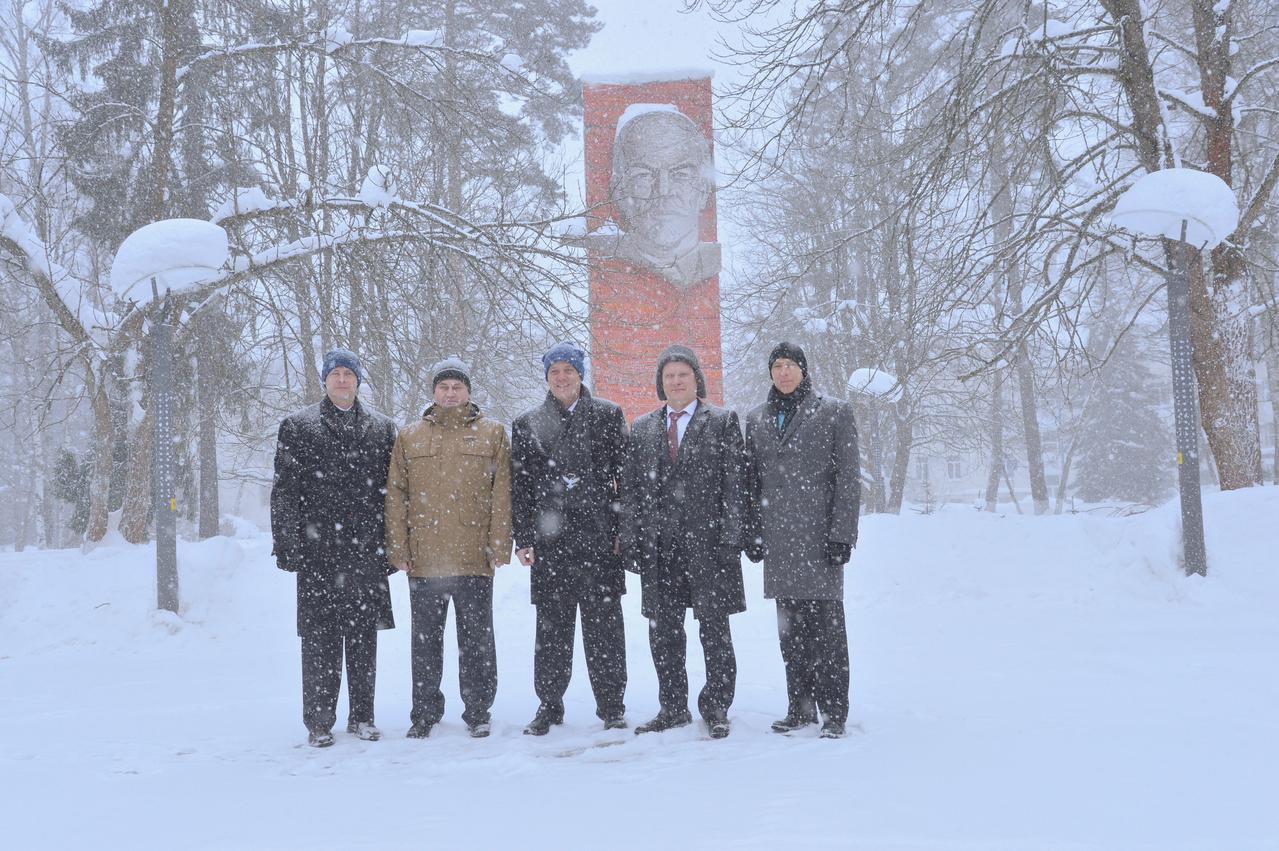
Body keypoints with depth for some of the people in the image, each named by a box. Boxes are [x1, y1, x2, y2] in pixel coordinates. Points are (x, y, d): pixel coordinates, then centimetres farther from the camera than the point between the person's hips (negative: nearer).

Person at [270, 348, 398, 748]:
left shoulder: (381, 427, 11)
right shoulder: (298, 426, 5)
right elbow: (284, 490, 1)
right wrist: (287, 545, -7)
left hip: (366, 551, 2)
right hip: (318, 550, -2)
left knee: (364, 635, 8)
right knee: (319, 639, 0)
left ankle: (362, 716, 18)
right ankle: (319, 722, 9)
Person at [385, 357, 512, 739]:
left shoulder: (492, 434, 6)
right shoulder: (410, 437, 10)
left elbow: (502, 494, 0)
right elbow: (396, 496, 7)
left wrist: (499, 546, -7)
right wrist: (399, 549, -1)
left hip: (474, 558, -2)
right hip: (424, 560, 2)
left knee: (476, 639, 7)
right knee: (425, 641, 10)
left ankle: (477, 711, 17)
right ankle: (425, 712, 21)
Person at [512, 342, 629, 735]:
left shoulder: (608, 416, 8)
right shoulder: (527, 425, 12)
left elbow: (625, 474, 4)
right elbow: (520, 486, 9)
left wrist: (624, 529, -3)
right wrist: (523, 538, 0)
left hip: (600, 538, -1)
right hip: (550, 540, 1)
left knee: (604, 625, 1)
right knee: (551, 628, 6)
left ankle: (612, 706, 11)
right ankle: (549, 706, 16)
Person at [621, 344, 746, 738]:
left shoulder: (722, 422, 4)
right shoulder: (642, 428, 14)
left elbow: (734, 484, -2)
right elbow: (631, 488, 12)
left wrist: (729, 539, -9)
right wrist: (632, 540, 3)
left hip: (707, 541, -3)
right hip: (658, 544, 4)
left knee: (714, 628, 1)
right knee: (663, 630, 7)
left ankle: (716, 707, 14)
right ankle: (673, 708, 19)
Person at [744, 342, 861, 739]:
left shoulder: (834, 412, 3)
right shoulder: (756, 419, 15)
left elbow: (848, 477, -2)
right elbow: (751, 480, 16)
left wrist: (842, 534, -9)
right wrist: (750, 532, 7)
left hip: (819, 536, -4)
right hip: (778, 539, 4)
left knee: (825, 624, -5)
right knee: (790, 628, 7)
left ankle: (834, 713, 2)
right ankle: (800, 708, 15)